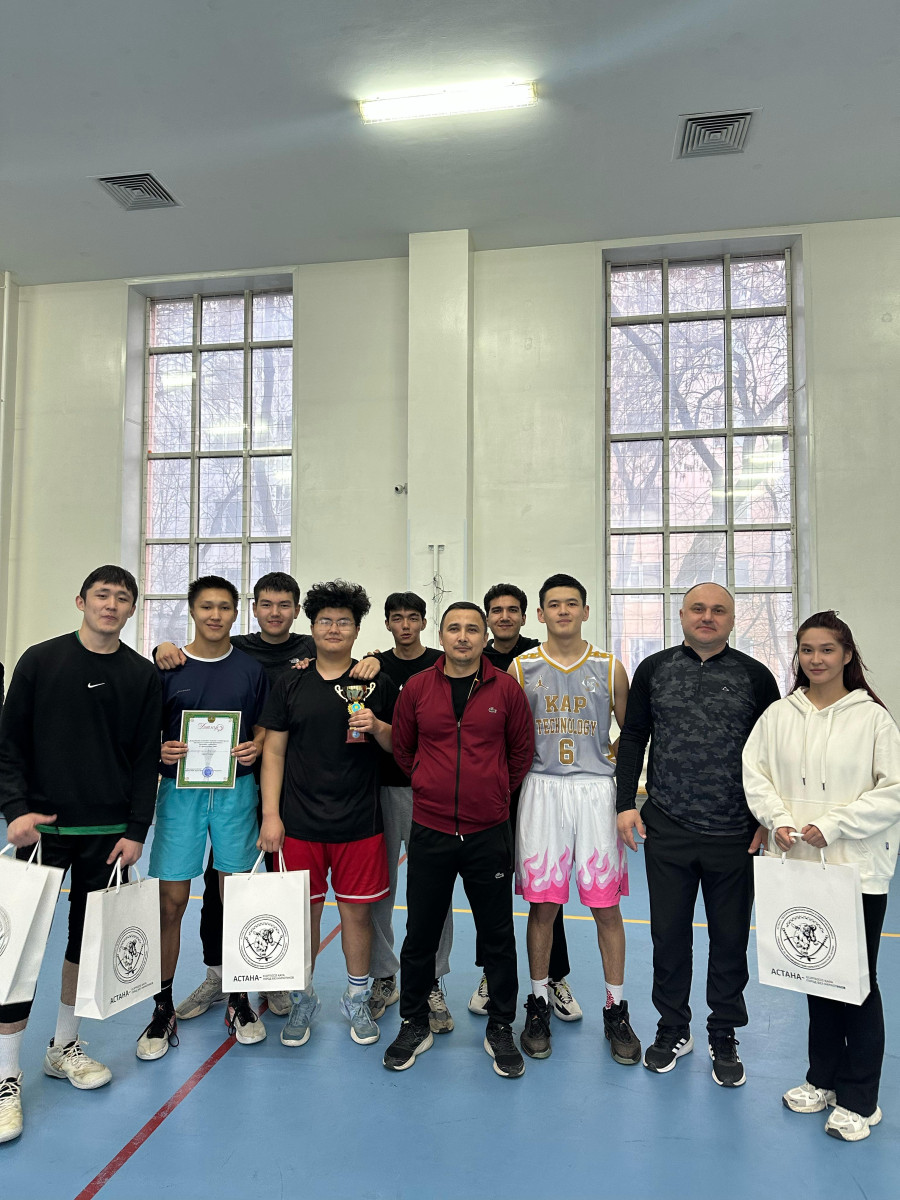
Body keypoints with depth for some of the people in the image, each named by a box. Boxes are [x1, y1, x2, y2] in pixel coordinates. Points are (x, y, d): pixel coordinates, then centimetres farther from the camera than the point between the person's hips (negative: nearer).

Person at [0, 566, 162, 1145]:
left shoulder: (143, 674, 2)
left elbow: (147, 759, 2)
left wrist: (136, 830, -3)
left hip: (109, 831, 2)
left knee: (90, 938, 12)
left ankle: (64, 1046, 32)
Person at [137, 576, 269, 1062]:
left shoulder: (251, 668, 3)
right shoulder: (166, 667, 1)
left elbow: (265, 726, 10)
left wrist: (256, 747, -10)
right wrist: (160, 752, -15)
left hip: (236, 790, 1)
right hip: (180, 790, 0)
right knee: (171, 901, 2)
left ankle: (238, 1001, 25)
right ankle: (163, 1008, 20)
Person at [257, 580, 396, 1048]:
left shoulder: (378, 683, 3)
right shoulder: (291, 682, 4)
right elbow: (274, 751, 3)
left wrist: (376, 727, -14)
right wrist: (270, 814, -3)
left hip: (359, 821, 0)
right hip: (300, 820, 0)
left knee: (357, 908, 8)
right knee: (304, 910, 9)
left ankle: (358, 1000, 28)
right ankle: (302, 1001, 29)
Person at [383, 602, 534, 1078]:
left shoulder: (506, 689, -3)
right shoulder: (417, 688, -1)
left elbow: (521, 751, 8)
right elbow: (403, 749, 11)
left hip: (489, 833, 0)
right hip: (429, 831, 1)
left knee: (498, 936, 11)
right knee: (420, 933, 12)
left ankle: (501, 1029, 30)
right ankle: (414, 1025, 32)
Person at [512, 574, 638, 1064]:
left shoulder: (609, 669, 4)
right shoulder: (521, 668, 4)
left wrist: (611, 766, 2)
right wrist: (524, 773, 0)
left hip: (595, 792, 0)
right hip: (541, 792, 0)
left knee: (607, 906, 5)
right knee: (542, 904, 6)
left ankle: (616, 1010, 22)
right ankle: (538, 1005, 24)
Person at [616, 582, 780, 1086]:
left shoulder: (755, 676, 0)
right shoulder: (654, 670, 3)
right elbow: (633, 738, 5)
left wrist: (769, 819, -1)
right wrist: (627, 803, -1)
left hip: (735, 836, 0)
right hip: (667, 831, 1)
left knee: (730, 939, 12)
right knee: (669, 934, 12)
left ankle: (724, 1037, 32)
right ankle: (674, 1030, 32)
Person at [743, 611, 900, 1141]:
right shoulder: (778, 715, 2)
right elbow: (754, 772, 5)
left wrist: (832, 825, -17)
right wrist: (778, 819, -10)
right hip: (799, 865, 3)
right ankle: (823, 1079, 34)